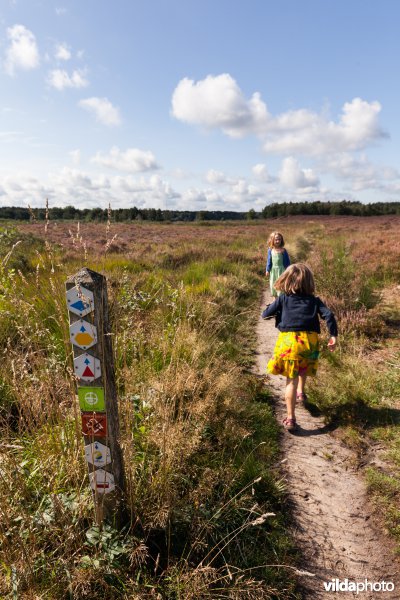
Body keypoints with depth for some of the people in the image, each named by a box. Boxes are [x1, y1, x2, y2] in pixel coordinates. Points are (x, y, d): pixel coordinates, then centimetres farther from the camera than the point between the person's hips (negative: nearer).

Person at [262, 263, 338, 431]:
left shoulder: (283, 299, 7)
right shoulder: (314, 300, 11)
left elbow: (265, 314, 7)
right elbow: (329, 315, 0)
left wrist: (273, 308, 27)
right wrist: (333, 336, 4)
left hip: (289, 340, -2)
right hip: (310, 341, 2)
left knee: (291, 380, 1)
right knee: (303, 367, 36)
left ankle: (291, 419, 0)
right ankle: (301, 392, 41)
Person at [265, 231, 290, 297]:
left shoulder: (283, 250, -10)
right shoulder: (270, 250, -4)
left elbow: (287, 261, -2)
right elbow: (269, 260, 4)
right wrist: (267, 270, 4)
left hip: (281, 269, -3)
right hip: (273, 269, 3)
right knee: (273, 283, 13)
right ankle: (274, 294, 31)